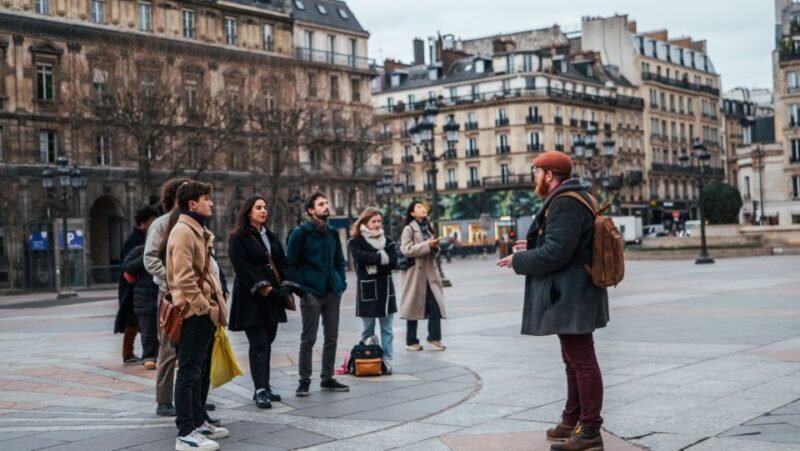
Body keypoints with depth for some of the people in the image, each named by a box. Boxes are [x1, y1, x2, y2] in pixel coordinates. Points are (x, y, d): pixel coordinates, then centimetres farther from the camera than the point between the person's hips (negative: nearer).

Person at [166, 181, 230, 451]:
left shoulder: (198, 231, 18)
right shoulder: (183, 232, -15)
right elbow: (183, 277, -23)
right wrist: (202, 306, -19)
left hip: (205, 313, 11)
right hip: (194, 313, -10)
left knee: (201, 371, 18)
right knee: (189, 372, -7)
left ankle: (198, 422, 28)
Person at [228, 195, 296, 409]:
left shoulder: (271, 237, 17)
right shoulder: (238, 238, -5)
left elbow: (282, 262, 13)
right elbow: (243, 268, -13)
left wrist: (284, 285, -3)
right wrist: (263, 288, -17)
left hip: (272, 297, 7)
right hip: (252, 299, -7)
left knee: (267, 342, 9)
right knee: (259, 344, -11)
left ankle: (264, 387, 16)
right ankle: (260, 391, -13)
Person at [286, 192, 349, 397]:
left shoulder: (332, 233, 12)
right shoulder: (300, 233, -5)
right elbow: (291, 263, -6)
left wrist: (341, 283, 7)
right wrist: (301, 288, -13)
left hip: (332, 292, 6)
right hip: (311, 293, -6)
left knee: (331, 337, 10)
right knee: (308, 339, -1)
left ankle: (327, 378, 20)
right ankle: (304, 380, 8)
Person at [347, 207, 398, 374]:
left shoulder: (387, 241, 9)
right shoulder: (355, 241, 0)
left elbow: (393, 262, -3)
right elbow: (361, 257, -19)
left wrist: (374, 266, -13)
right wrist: (381, 256, -11)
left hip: (385, 288, 3)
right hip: (367, 289, -3)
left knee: (386, 329, 4)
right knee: (368, 330, 3)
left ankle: (386, 361, 7)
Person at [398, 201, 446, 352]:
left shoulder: (428, 227, 17)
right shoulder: (409, 229, -5)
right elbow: (406, 249, -18)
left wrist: (435, 247, 2)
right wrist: (427, 245, -20)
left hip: (430, 271, 6)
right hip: (416, 272, -6)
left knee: (435, 305, -3)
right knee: (414, 306, 1)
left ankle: (434, 338, 7)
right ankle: (411, 341, 10)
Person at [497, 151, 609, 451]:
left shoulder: (565, 204, -19)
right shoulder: (573, 199, 15)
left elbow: (555, 254, -26)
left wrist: (519, 261, -13)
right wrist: (533, 246, 16)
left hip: (571, 299, -11)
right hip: (572, 297, 11)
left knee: (582, 361, -6)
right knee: (575, 360, 17)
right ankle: (573, 421, 28)